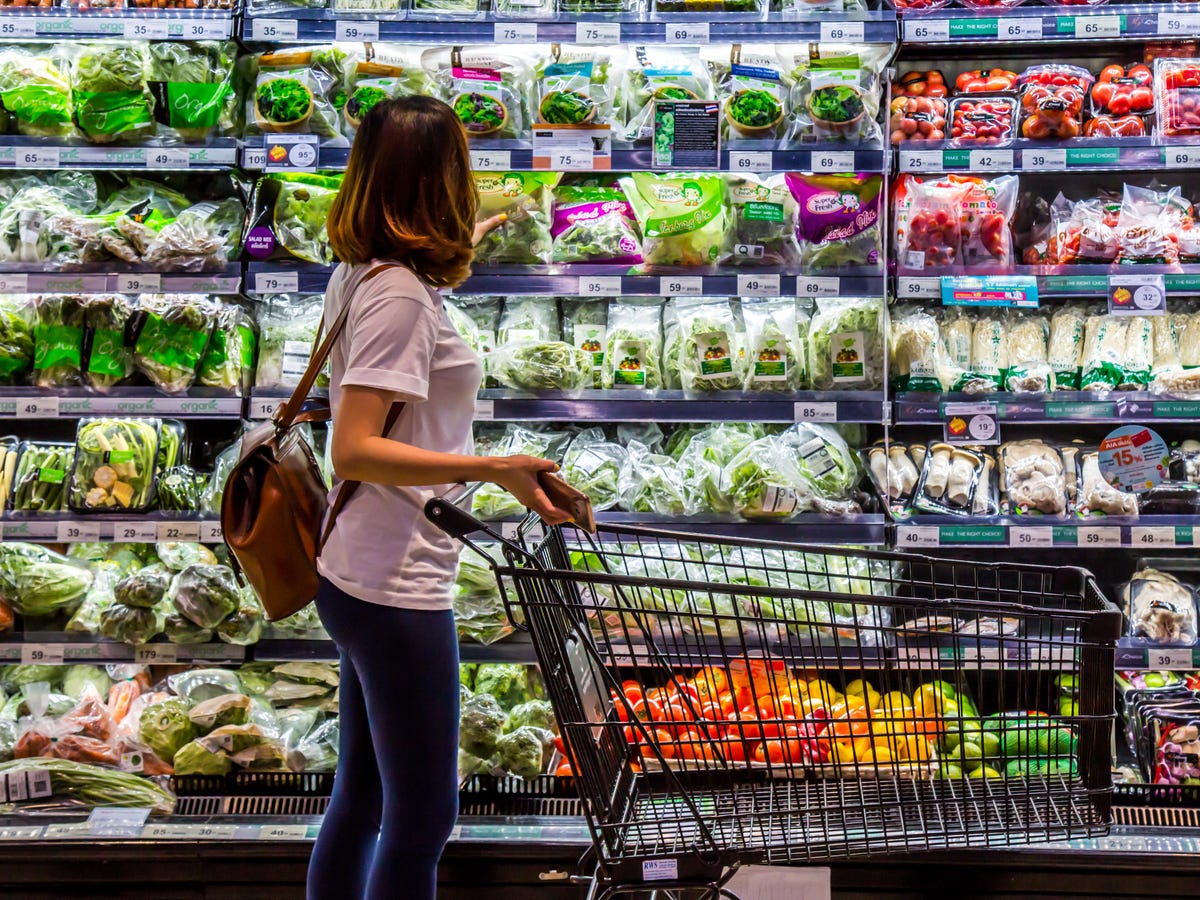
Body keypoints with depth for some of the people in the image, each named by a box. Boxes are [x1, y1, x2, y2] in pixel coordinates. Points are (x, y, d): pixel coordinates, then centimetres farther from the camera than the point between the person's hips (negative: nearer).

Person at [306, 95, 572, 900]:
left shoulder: (359, 275, 8)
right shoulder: (402, 295, -19)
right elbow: (355, 450, -26)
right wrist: (493, 468, -31)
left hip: (360, 577, 10)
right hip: (397, 590, -10)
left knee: (363, 797, 18)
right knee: (422, 820, -1)